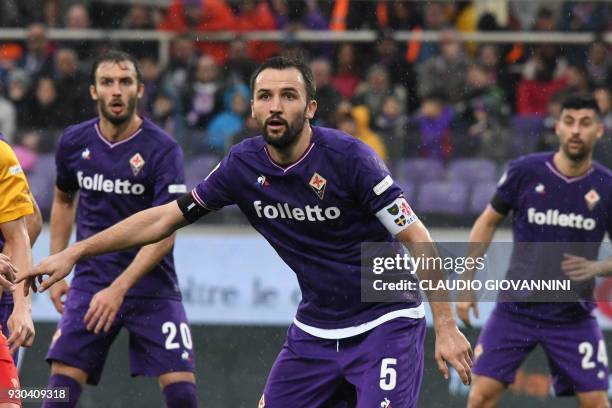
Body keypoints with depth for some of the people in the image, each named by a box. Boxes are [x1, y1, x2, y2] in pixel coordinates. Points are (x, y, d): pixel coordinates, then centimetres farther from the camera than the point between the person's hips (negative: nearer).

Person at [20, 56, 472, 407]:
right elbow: (165, 217, 5)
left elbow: (417, 239, -15)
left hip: (385, 323, -6)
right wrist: (73, 253, 4)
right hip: (315, 330, 6)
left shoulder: (347, 156, -19)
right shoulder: (244, 164, -4)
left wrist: (446, 326, -20)